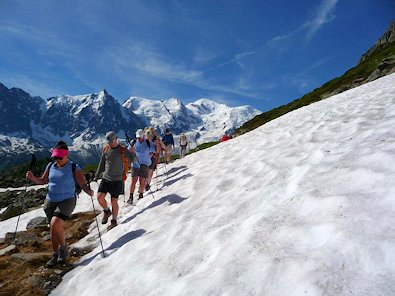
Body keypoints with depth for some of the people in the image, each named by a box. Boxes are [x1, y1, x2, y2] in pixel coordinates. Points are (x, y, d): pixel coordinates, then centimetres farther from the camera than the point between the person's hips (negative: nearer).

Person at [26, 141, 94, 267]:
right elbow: (43, 181, 16)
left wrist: (89, 191, -31)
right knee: (53, 228, 10)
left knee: (55, 223, -22)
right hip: (50, 201, 5)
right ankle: (56, 255, 28)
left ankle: (63, 248, 4)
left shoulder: (74, 168, -9)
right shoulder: (50, 166, 4)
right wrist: (32, 178, -3)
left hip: (67, 200, -5)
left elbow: (83, 184, -11)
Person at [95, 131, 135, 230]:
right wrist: (97, 175, 19)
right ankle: (106, 211, 23)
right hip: (105, 178, 4)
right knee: (100, 197, -8)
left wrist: (133, 153, -26)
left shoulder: (123, 150, -9)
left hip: (117, 180, -4)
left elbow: (133, 160, -9)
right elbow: (102, 163, 15)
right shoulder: (106, 149, 4)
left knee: (114, 202, 2)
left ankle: (114, 221, 22)